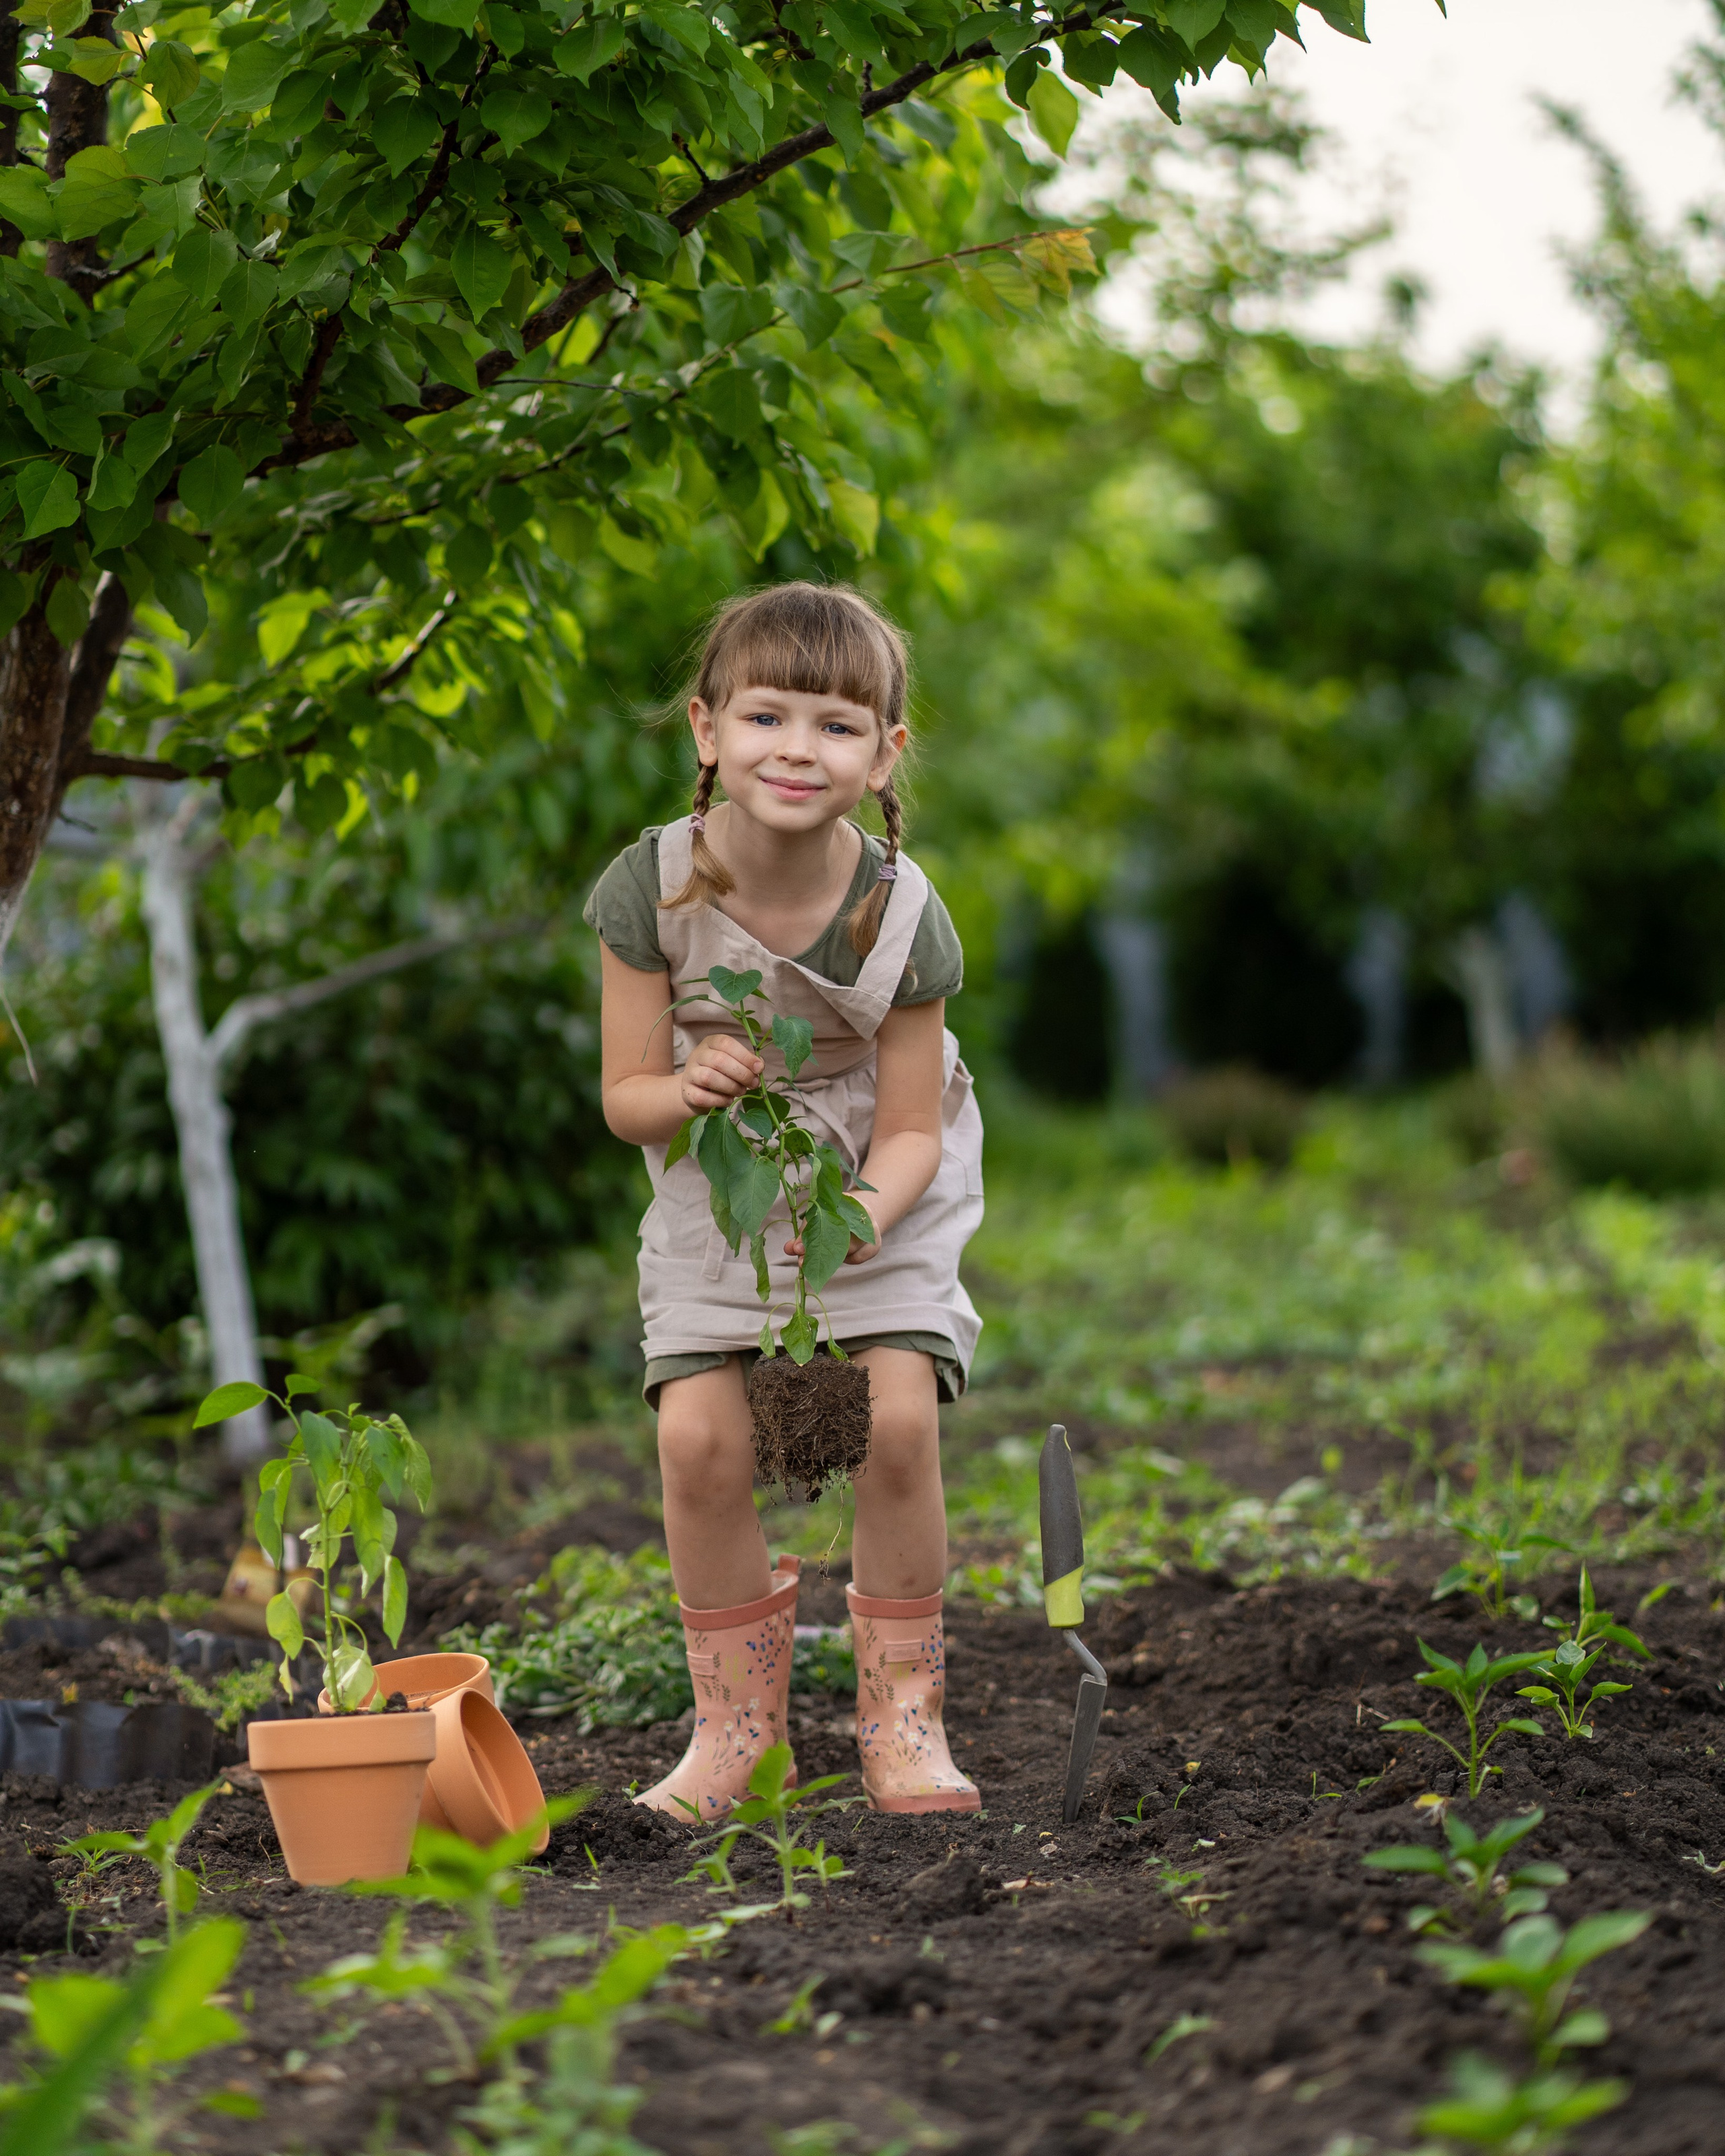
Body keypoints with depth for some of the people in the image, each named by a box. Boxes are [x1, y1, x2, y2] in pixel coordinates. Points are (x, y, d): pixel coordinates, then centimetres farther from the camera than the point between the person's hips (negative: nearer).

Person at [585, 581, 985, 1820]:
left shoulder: (899, 915, -21)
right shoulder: (655, 886, -19)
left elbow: (910, 1131, -15)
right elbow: (626, 1096, -12)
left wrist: (864, 1213, -37)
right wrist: (687, 1091, -35)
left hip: (880, 1195, -1)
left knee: (898, 1417, -19)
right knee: (699, 1434, -15)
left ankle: (903, 1714, 1)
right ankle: (737, 1719, 6)